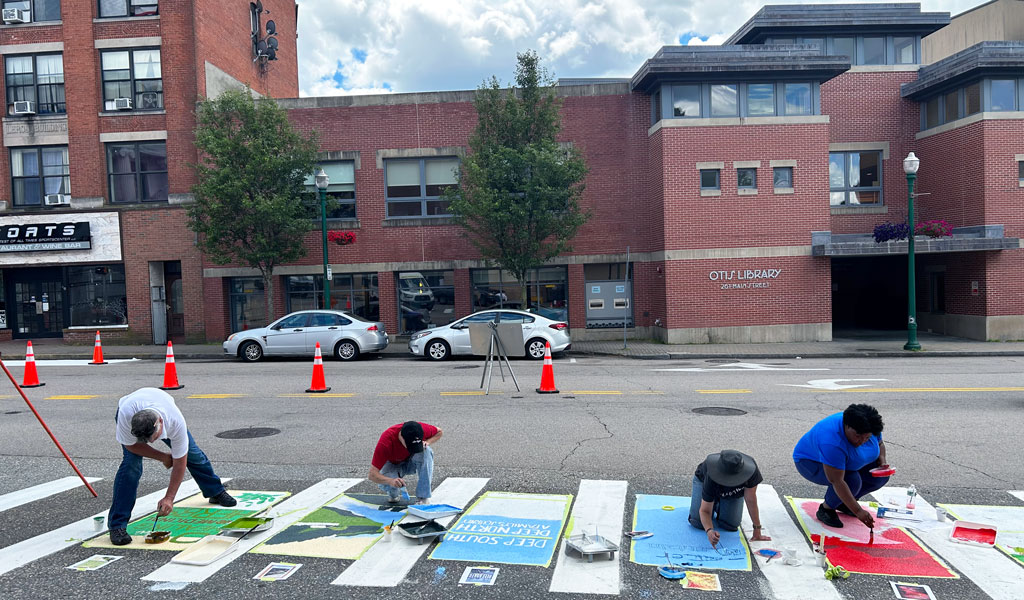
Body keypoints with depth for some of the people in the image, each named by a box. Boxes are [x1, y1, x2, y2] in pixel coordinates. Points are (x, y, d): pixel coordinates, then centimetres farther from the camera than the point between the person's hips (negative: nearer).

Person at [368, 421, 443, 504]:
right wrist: (390, 480, -54)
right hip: (393, 465, -2)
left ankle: (422, 498, -26)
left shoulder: (421, 429, -29)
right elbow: (372, 475, -35)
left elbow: (440, 432, -6)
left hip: (411, 462, 2)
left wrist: (427, 442, -26)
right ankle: (393, 494, 4)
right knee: (386, 485, -35)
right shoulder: (386, 441, -36)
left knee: (426, 451, -31)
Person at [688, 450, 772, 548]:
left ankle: (718, 504, 18)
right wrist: (709, 530, -56)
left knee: (731, 525, -14)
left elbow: (751, 500, -31)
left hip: (734, 491, 2)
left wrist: (757, 531, -30)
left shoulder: (751, 470, -40)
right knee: (699, 523, -15)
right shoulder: (712, 479, -44)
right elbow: (705, 511, -36)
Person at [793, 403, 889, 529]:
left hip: (845, 463, 8)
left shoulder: (868, 430, -17)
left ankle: (843, 502, 9)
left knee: (881, 475, -8)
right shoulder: (832, 441, -40)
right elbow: (836, 481, -40)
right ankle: (826, 509, -7)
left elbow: (879, 444, 7)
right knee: (852, 480, -31)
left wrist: (882, 460, -13)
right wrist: (858, 511, -41)